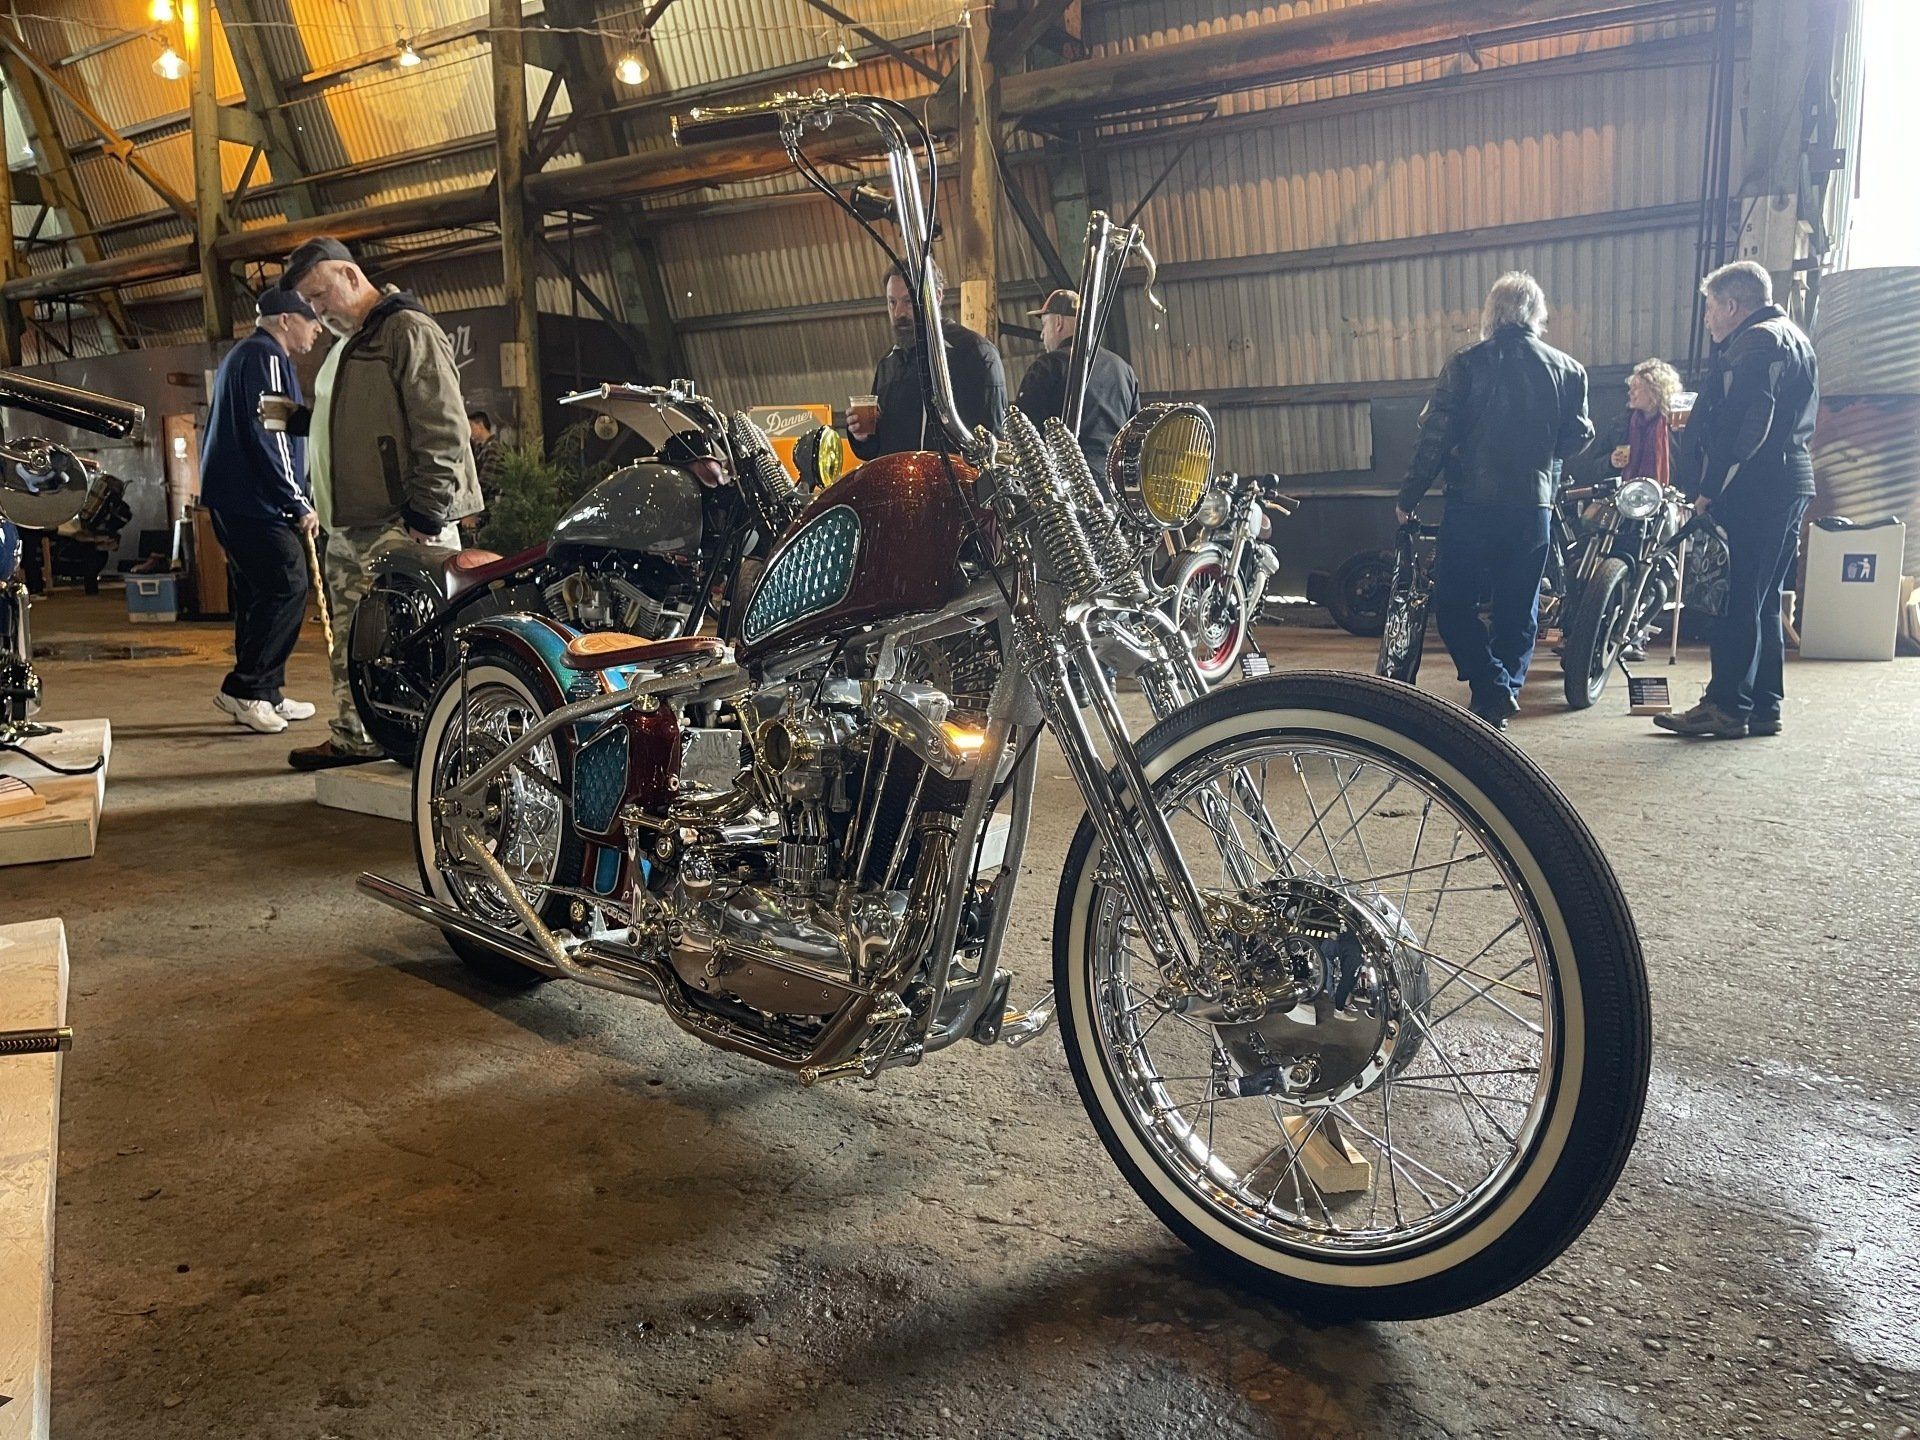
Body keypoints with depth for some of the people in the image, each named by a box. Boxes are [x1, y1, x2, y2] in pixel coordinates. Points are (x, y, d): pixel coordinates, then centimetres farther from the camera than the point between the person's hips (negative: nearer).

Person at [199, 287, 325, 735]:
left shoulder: (246, 355, 24)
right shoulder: (265, 357, -10)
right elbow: (269, 436, -19)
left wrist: (296, 499, 23)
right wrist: (299, 504, -16)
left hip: (235, 500, 11)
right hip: (255, 501, -11)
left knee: (258, 594, 11)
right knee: (287, 588, -11)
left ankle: (265, 695, 15)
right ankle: (244, 688, -9)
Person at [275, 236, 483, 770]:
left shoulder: (409, 330, -8)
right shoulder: (345, 347, 24)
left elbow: (442, 429, -16)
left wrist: (427, 513, -20)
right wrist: (299, 418, 18)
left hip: (401, 526, -10)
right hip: (349, 525, 10)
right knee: (349, 640, 13)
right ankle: (354, 737, 23)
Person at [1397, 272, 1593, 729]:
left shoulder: (1465, 365, -4)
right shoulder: (1569, 370, 5)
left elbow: (1436, 436, -7)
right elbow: (1578, 436, 8)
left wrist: (1409, 497, 0)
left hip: (1472, 504, -3)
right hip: (1535, 507, 3)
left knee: (1453, 603, 6)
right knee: (1519, 608, 13)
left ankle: (1493, 688, -7)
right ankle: (1507, 693, 15)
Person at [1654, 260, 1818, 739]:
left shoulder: (1756, 342, -10)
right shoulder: (1794, 338, 23)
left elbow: (1745, 425, -21)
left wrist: (1709, 488, -20)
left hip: (1754, 488, -10)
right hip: (1791, 484, 10)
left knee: (1737, 599, -8)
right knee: (1764, 601, 12)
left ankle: (1727, 706, -7)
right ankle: (1764, 707, 16)